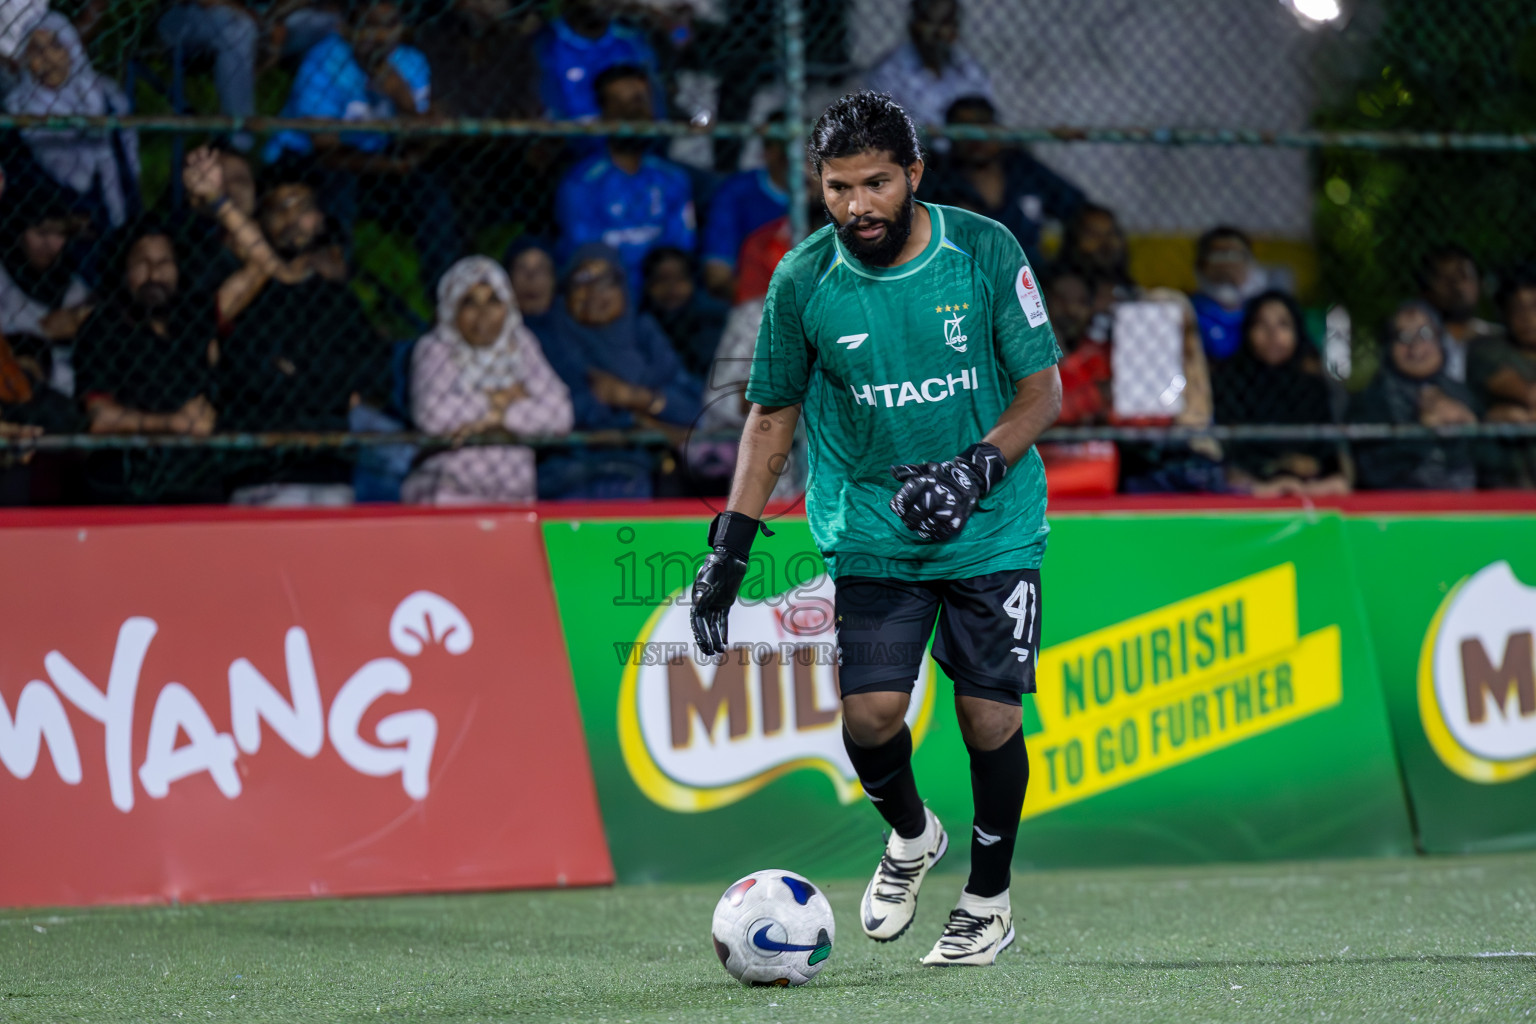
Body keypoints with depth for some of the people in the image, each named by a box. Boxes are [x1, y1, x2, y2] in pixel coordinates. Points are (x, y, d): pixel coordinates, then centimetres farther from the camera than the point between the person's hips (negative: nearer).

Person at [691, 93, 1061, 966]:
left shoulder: (986, 252, -9)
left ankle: (990, 901, 19)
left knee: (990, 718, -4)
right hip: (872, 535, 1)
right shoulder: (804, 281, -5)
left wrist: (979, 467, -22)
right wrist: (732, 543, 2)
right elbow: (773, 411, 7)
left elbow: (1043, 389, -5)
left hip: (994, 531, -1)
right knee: (871, 712, -13)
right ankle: (911, 835, 21)